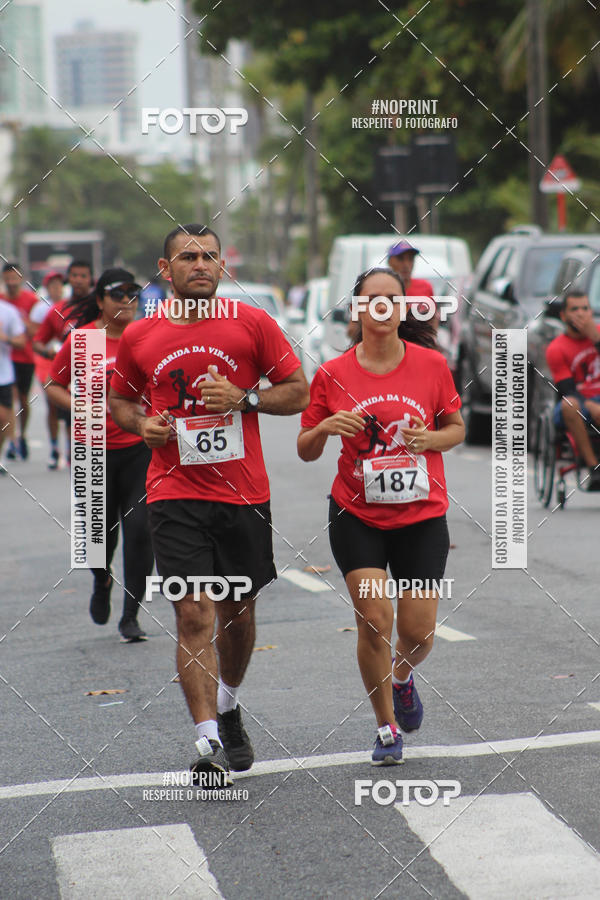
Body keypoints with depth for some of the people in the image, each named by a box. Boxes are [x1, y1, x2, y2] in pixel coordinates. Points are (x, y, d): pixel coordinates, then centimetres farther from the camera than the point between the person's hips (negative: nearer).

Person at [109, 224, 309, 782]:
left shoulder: (252, 324, 1)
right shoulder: (139, 338, 4)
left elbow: (298, 391, 4)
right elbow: (119, 399, 19)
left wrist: (245, 398, -12)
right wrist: (143, 425, -3)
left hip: (243, 492, 1)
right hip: (175, 492, -1)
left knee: (237, 611, 13)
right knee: (193, 614, -12)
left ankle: (228, 708, 39)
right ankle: (208, 744, -13)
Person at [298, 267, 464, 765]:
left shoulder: (432, 364, -3)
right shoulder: (332, 375, -4)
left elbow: (457, 428, 10)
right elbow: (305, 451, 4)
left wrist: (429, 438, -12)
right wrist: (325, 428, -17)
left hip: (422, 516, 1)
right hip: (357, 516, -1)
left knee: (419, 630, 0)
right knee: (374, 619, -11)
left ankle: (402, 678, 37)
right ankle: (387, 727, 9)